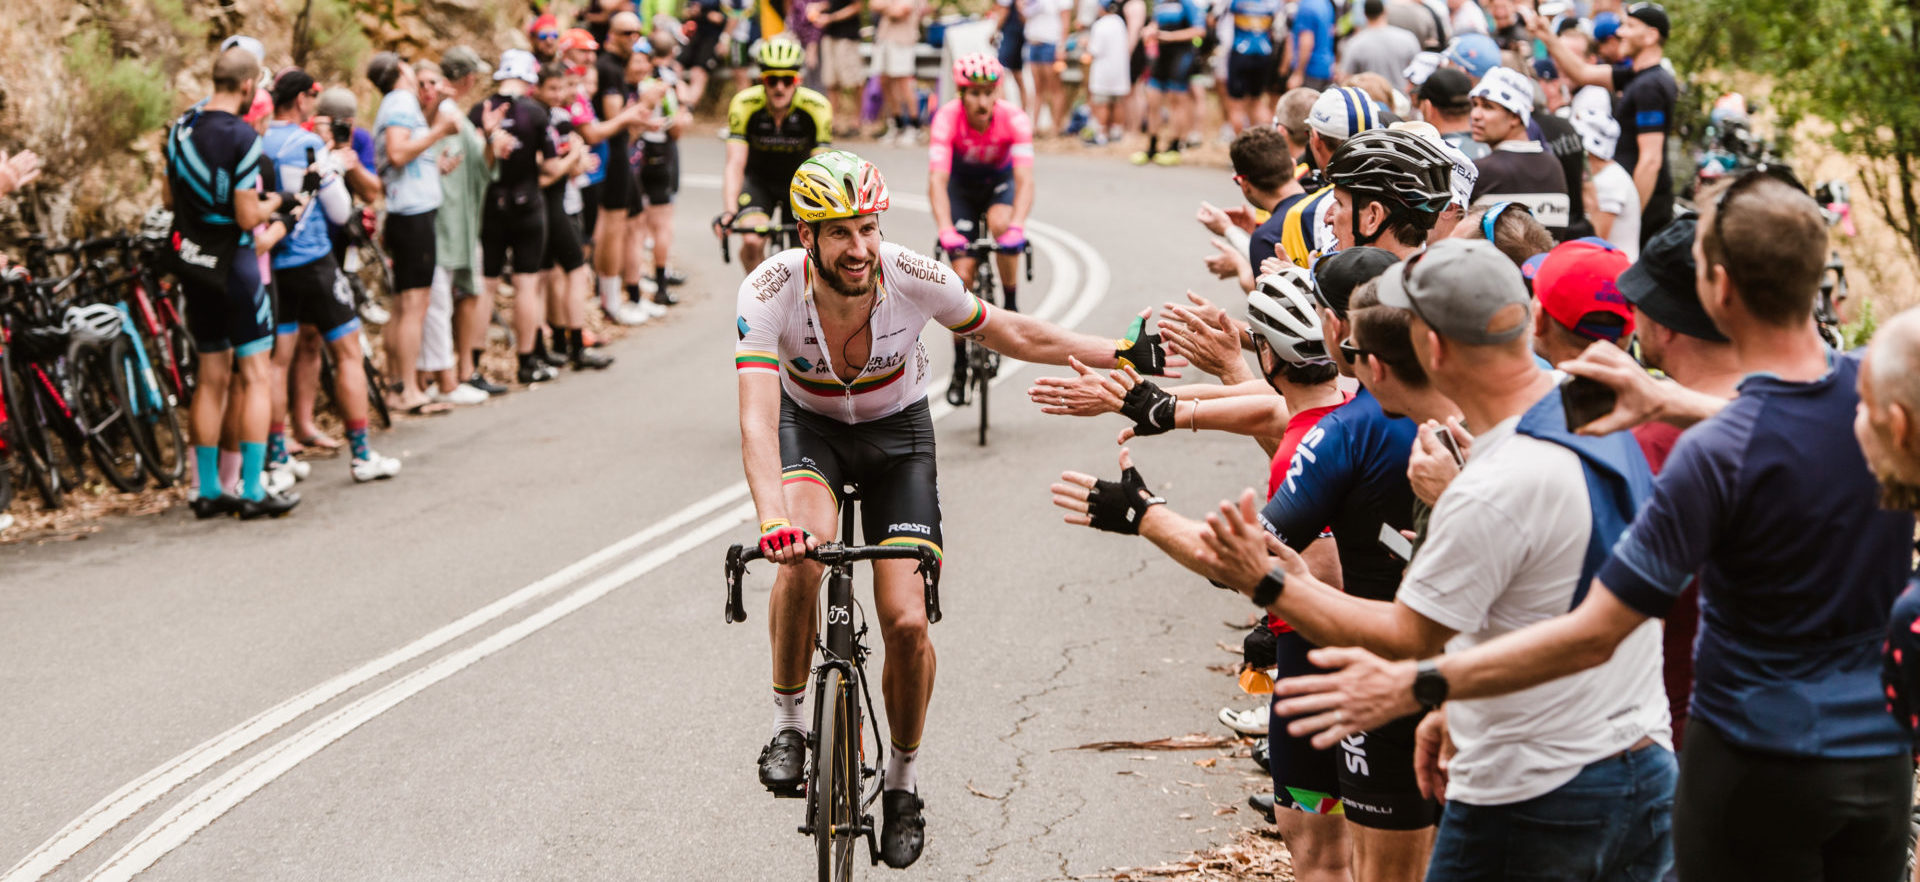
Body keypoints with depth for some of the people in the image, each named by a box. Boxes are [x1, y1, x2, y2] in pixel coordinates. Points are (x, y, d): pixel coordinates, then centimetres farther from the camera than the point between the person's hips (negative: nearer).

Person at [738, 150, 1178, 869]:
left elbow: (1013, 335, -9)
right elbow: (757, 417, -40)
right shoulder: (769, 291, -31)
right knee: (803, 553, -33)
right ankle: (788, 723, -9)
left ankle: (902, 778, 17)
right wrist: (772, 521, -56)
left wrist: (1124, 353, -8)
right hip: (809, 426, 0)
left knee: (906, 623, -10)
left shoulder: (915, 278, -27)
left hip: (897, 432, 1)